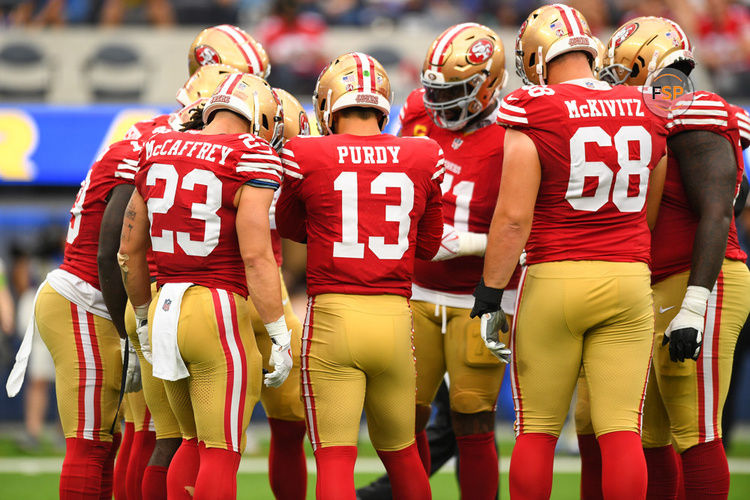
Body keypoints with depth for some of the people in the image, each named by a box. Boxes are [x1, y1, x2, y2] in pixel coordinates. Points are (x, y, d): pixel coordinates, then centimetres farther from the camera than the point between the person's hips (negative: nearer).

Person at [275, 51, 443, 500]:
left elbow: (291, 227, 15)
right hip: (395, 317, 3)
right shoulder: (423, 159, 4)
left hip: (332, 316, -3)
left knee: (335, 459, -4)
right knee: (401, 453, 19)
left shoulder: (307, 158, -3)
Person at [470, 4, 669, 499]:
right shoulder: (645, 114, 6)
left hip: (553, 278, -3)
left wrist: (490, 292, -5)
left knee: (537, 431, 6)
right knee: (621, 430, 1)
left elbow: (513, 216, -13)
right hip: (630, 276, 3)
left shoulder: (534, 115, -9)